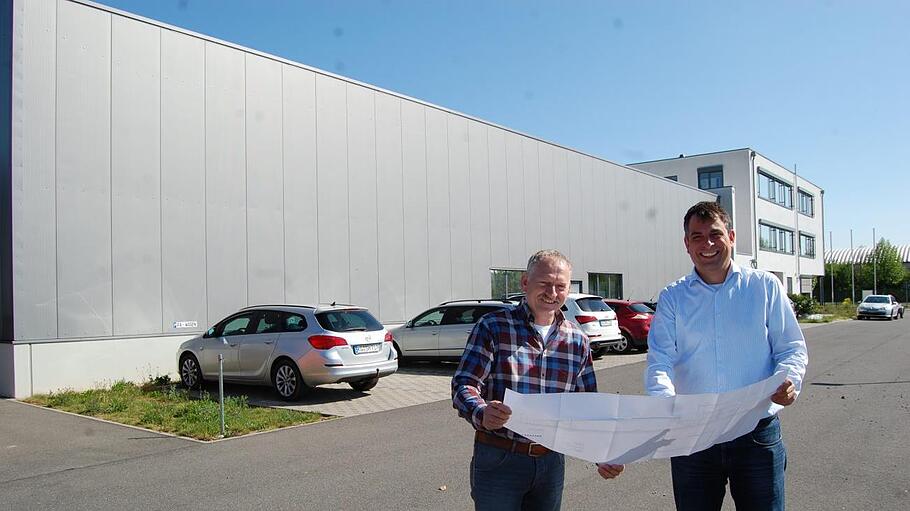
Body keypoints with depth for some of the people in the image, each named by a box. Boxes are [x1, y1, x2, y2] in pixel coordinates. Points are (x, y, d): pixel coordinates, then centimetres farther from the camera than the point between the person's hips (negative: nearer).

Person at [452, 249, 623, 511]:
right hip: (498, 459, -4)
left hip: (551, 461, 4)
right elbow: (463, 384, -14)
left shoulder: (577, 341, 7)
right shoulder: (493, 327, -7)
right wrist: (482, 414, -34)